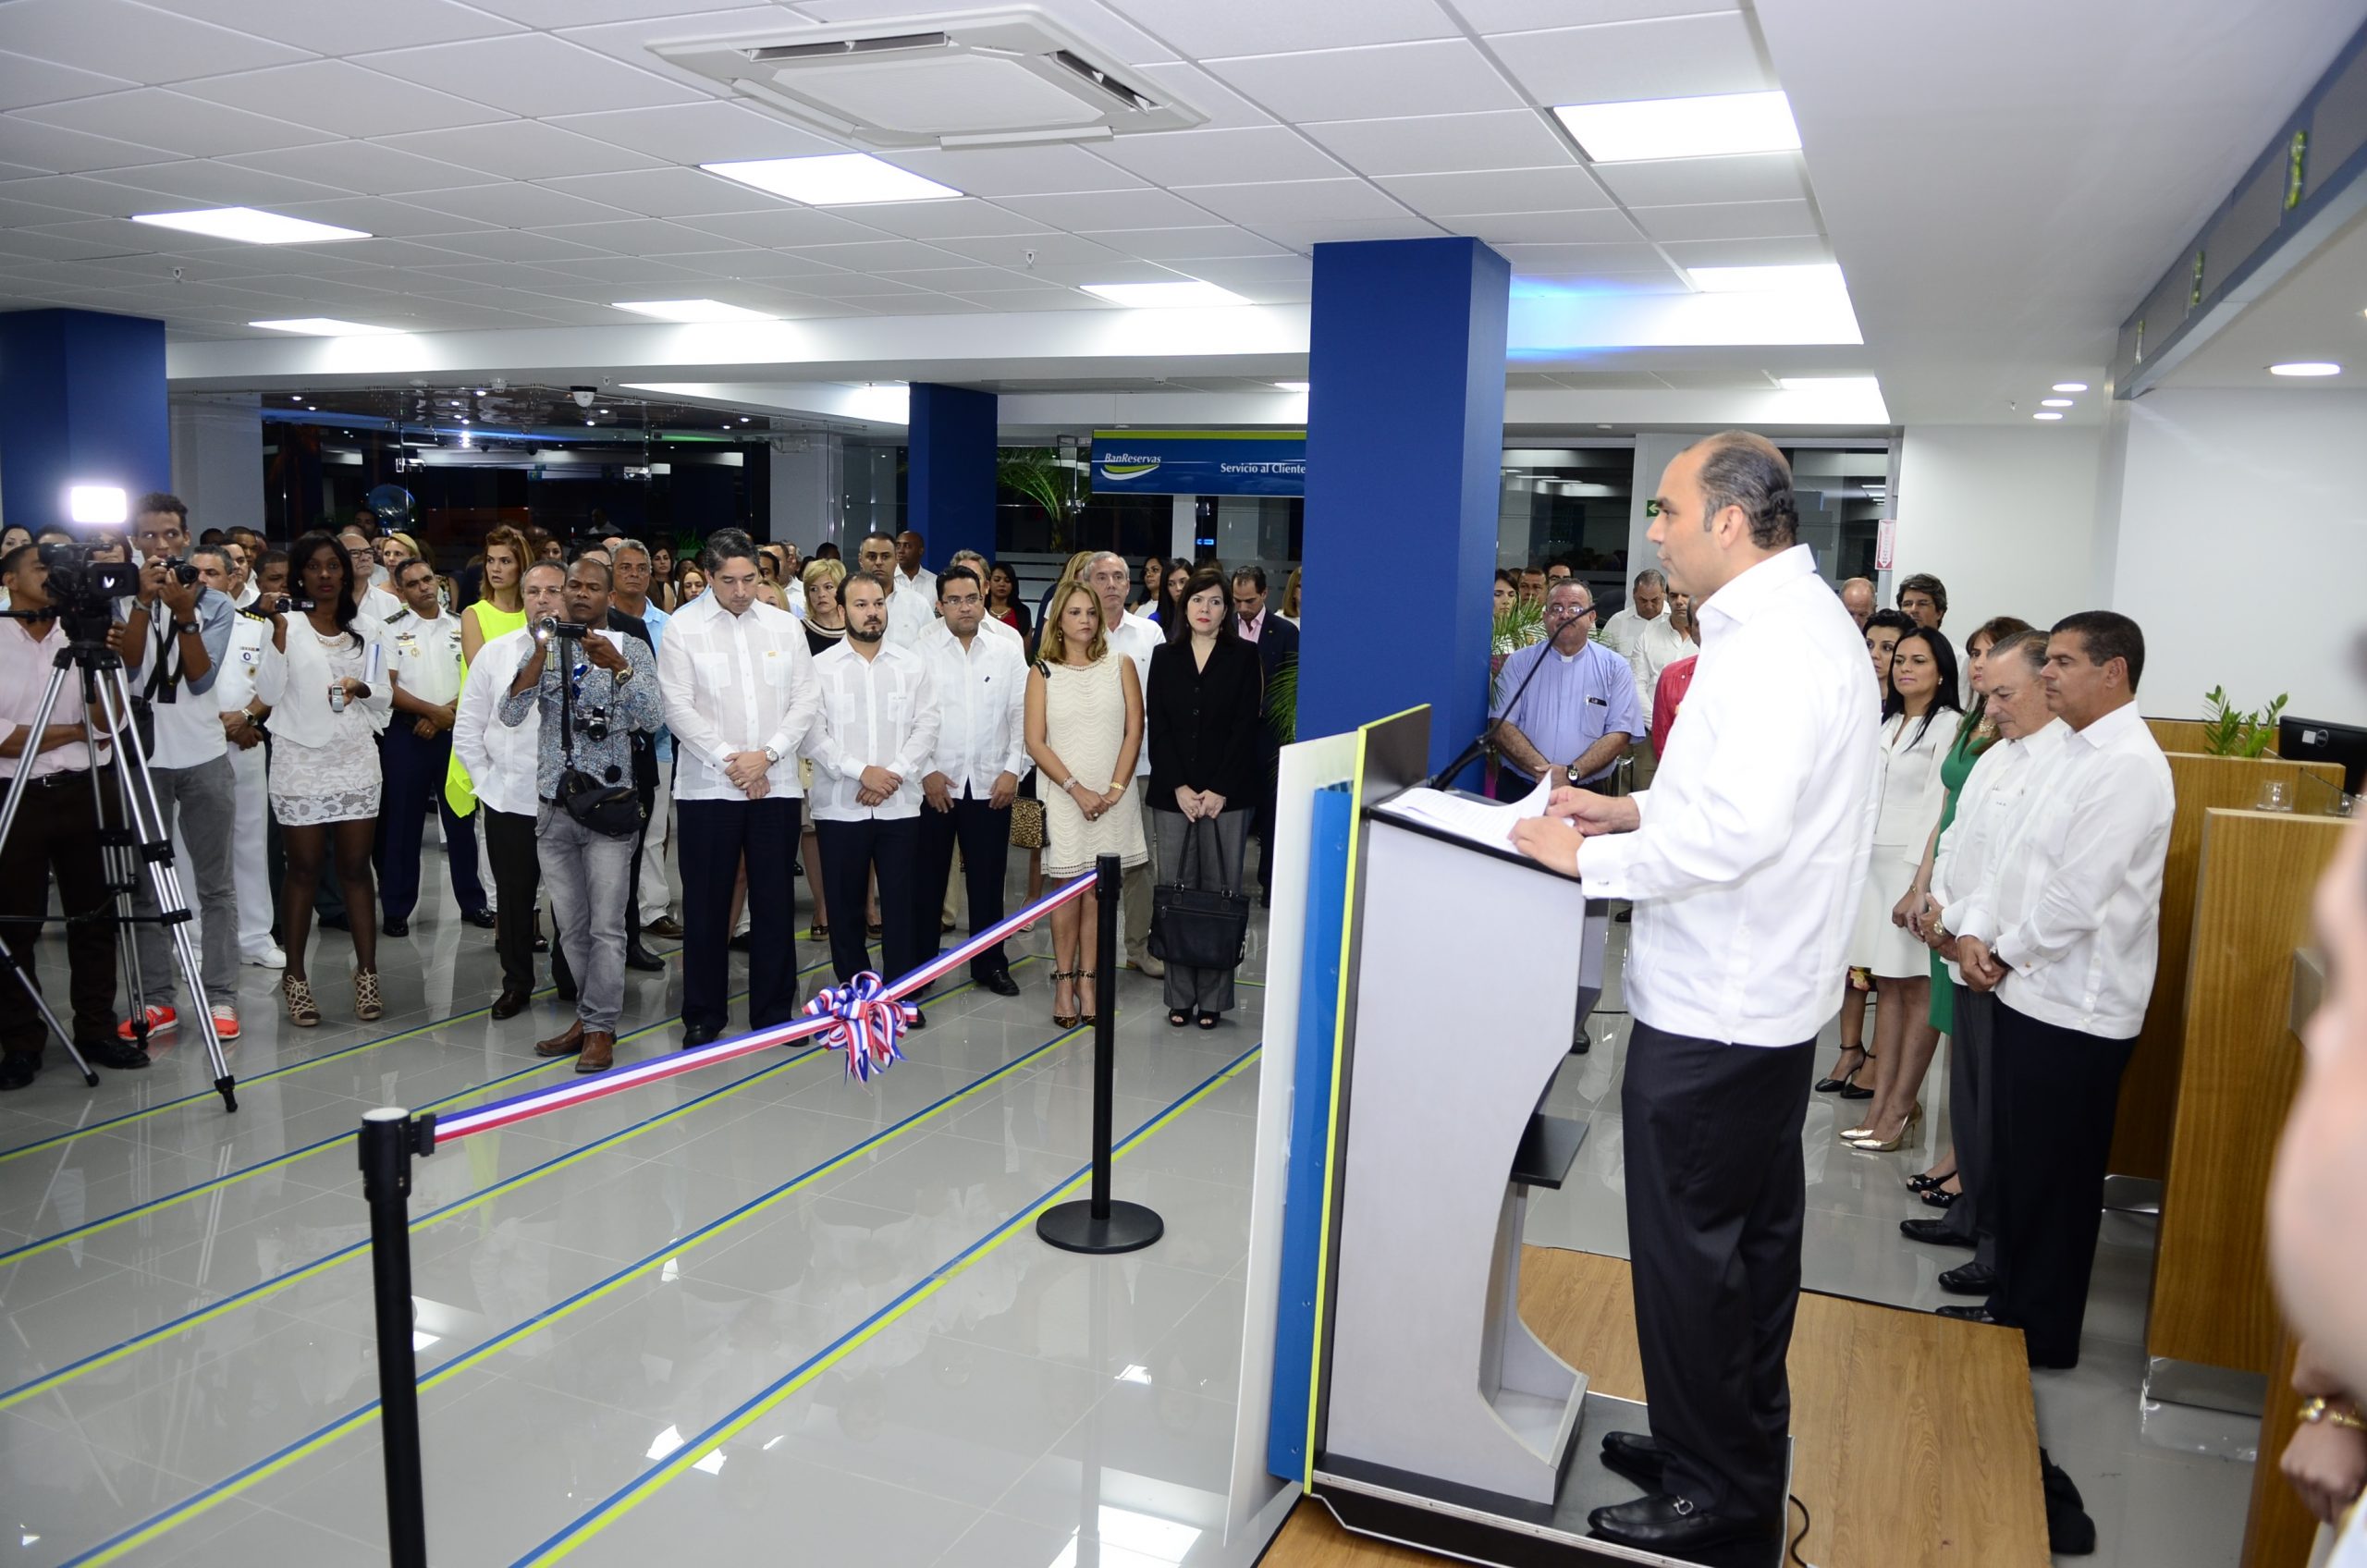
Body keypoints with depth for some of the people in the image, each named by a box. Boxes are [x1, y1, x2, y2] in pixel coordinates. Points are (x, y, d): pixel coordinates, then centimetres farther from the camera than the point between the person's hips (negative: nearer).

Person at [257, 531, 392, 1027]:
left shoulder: (368, 628, 10)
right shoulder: (289, 625, 1)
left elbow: (386, 700, 11)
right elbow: (269, 693, -8)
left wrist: (362, 688, -10)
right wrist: (279, 632, -15)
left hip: (356, 762, 2)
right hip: (300, 763, -2)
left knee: (355, 868, 3)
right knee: (303, 870, 2)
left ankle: (367, 973, 7)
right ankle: (295, 977, 11)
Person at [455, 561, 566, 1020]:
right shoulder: (494, 653, 5)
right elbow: (467, 728, 10)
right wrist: (486, 780, 5)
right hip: (508, 801, 3)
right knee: (513, 897, 11)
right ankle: (516, 985, 25)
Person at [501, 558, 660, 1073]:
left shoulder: (631, 648, 0)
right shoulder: (544, 648, 8)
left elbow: (650, 719, -12)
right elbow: (510, 715, -5)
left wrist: (618, 667, -25)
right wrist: (540, 656, -17)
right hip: (553, 807, 4)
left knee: (606, 925, -3)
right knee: (570, 925, 11)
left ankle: (599, 1028, 5)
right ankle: (592, 1015, 23)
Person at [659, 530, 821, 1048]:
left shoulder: (785, 626, 8)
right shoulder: (682, 628, 0)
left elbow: (806, 700, 3)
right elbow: (678, 707, -6)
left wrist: (765, 755, -9)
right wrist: (729, 761, -12)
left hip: (776, 786, 2)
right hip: (707, 787, -2)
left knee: (775, 903, 6)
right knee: (706, 906, 4)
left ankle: (774, 1011, 17)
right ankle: (703, 1015, 17)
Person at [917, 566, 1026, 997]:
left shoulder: (1008, 650, 5)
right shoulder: (919, 649, -3)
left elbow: (1021, 715, 5)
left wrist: (1012, 770, -3)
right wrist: (926, 772, -9)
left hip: (991, 784, 2)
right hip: (933, 783, -2)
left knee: (987, 880, 9)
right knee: (927, 880, 6)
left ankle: (990, 963, 22)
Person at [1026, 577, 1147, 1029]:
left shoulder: (1120, 665, 6)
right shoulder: (1043, 673, 4)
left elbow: (1134, 730, 2)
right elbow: (1036, 742, -2)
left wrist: (1115, 789, -9)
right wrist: (1078, 790, -11)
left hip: (1113, 798, 1)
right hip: (1064, 797, -1)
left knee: (1098, 891, 3)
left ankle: (1087, 982, 9)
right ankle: (1064, 983, 10)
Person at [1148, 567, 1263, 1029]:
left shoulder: (1243, 658, 4)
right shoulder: (1165, 657, 10)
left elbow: (1247, 727, -2)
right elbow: (1156, 726, 4)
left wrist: (1220, 791, -10)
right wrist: (1179, 787, -6)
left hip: (1228, 795, -2)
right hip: (1172, 794, 2)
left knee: (1221, 891, -1)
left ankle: (1213, 998, 7)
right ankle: (1180, 996, 10)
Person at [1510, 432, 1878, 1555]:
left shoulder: (1775, 639, -21)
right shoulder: (1799, 617, 13)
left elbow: (1740, 828, -30)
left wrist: (1589, 858, -18)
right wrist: (1633, 809, 10)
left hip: (1714, 1008, -11)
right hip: (1765, 993, 11)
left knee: (1688, 1248, 2)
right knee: (1752, 1234, 20)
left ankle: (1715, 1492, 17)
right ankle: (1741, 1450, 36)